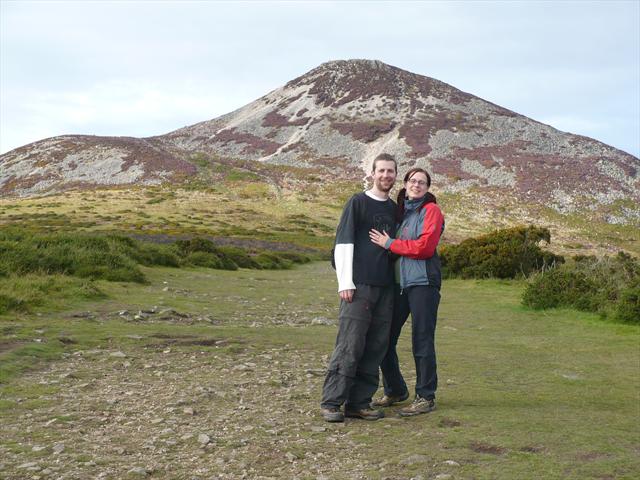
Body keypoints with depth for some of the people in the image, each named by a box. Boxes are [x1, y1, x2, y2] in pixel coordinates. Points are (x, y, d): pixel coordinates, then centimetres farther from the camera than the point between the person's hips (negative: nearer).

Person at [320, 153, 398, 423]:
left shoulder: (395, 209, 18)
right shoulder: (358, 202, 2)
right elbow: (343, 242, -4)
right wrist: (345, 282, -12)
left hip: (386, 288, 6)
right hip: (359, 286, -6)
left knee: (376, 348, 5)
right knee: (349, 345, -9)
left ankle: (359, 402, 11)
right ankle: (331, 403, -3)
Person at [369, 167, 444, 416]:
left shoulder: (431, 210, -3)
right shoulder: (399, 210, 16)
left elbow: (425, 247, -15)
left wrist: (390, 243, -10)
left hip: (422, 283, -7)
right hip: (397, 283, 7)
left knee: (422, 342, -2)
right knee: (383, 339, 9)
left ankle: (426, 397, 10)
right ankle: (395, 391, 26)